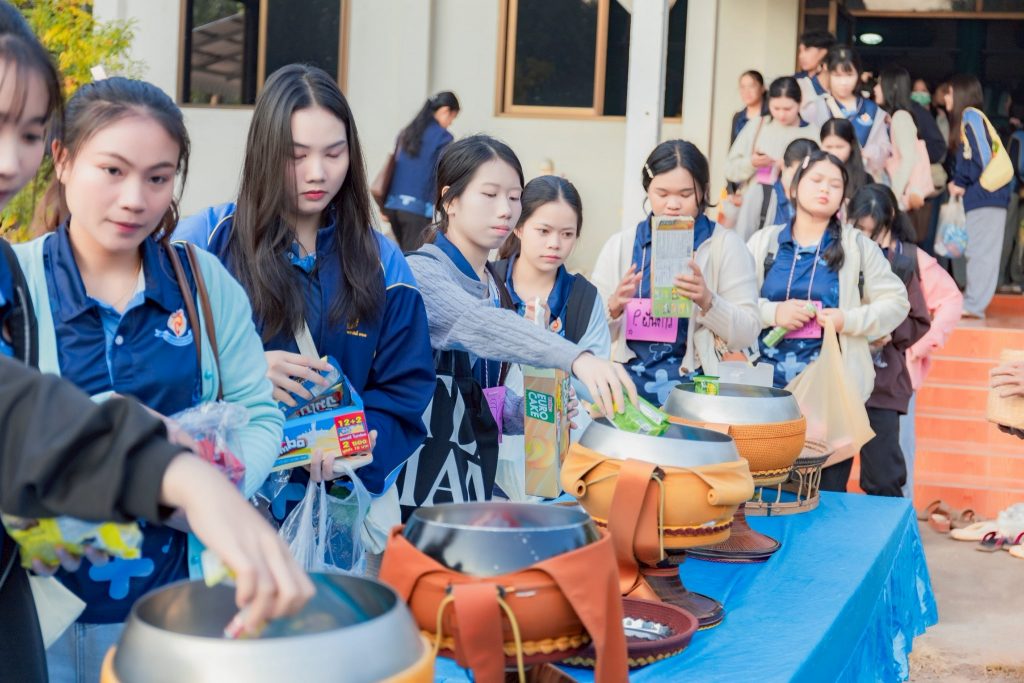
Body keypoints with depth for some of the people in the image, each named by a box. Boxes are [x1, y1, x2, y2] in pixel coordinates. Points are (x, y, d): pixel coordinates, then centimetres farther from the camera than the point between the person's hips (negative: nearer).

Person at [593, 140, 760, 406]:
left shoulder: (725, 244, 5)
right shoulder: (620, 245, 11)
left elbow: (747, 334, -1)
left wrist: (707, 301, -19)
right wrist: (614, 307, -12)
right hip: (625, 376, 2)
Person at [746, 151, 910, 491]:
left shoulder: (857, 246, 7)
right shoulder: (763, 242, 9)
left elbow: (896, 302, 5)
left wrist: (850, 320, -9)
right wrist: (771, 313, -12)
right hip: (767, 386, 1)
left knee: (827, 492, -1)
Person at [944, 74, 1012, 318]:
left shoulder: (971, 116, -8)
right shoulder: (964, 119, 18)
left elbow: (986, 158, -15)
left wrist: (972, 189, -8)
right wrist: (958, 184, 2)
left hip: (987, 195, -9)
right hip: (980, 196, 9)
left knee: (981, 250, -7)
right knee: (976, 251, 9)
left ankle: (974, 304, -7)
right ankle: (972, 302, 12)